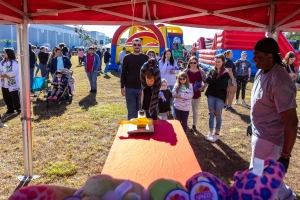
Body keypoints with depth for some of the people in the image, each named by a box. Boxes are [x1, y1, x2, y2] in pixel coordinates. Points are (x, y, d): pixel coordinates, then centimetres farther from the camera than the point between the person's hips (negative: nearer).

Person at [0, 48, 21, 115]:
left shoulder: (14, 62, -10)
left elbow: (15, 72, -20)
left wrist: (6, 75, -21)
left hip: (12, 84, -7)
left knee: (15, 97, 0)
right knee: (6, 98, 13)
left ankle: (18, 109, 17)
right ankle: (10, 109, 27)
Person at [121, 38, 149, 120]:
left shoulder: (145, 58, 3)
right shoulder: (127, 58, 0)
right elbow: (123, 73, 2)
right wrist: (122, 87, -2)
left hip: (142, 88, 1)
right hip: (130, 88, -1)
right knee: (131, 111, 3)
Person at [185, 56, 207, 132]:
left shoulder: (201, 72, -5)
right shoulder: (186, 71, -5)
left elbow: (206, 82, 3)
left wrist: (203, 87, -15)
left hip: (197, 94, 0)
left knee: (195, 110, 14)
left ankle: (194, 125, 29)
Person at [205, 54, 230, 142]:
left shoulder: (225, 73, -8)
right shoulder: (212, 71, 6)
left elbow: (222, 85, -19)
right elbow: (207, 80, -10)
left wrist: (213, 81, -10)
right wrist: (217, 81, -20)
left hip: (220, 97, -4)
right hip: (211, 95, 4)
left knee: (218, 115, 6)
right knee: (211, 114, 11)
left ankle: (216, 133, 17)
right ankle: (210, 132, 22)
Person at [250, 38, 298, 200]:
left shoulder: (280, 82, -28)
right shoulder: (261, 72, 0)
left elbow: (291, 121, -27)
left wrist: (286, 154, -23)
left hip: (269, 139, -9)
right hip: (260, 134, 9)